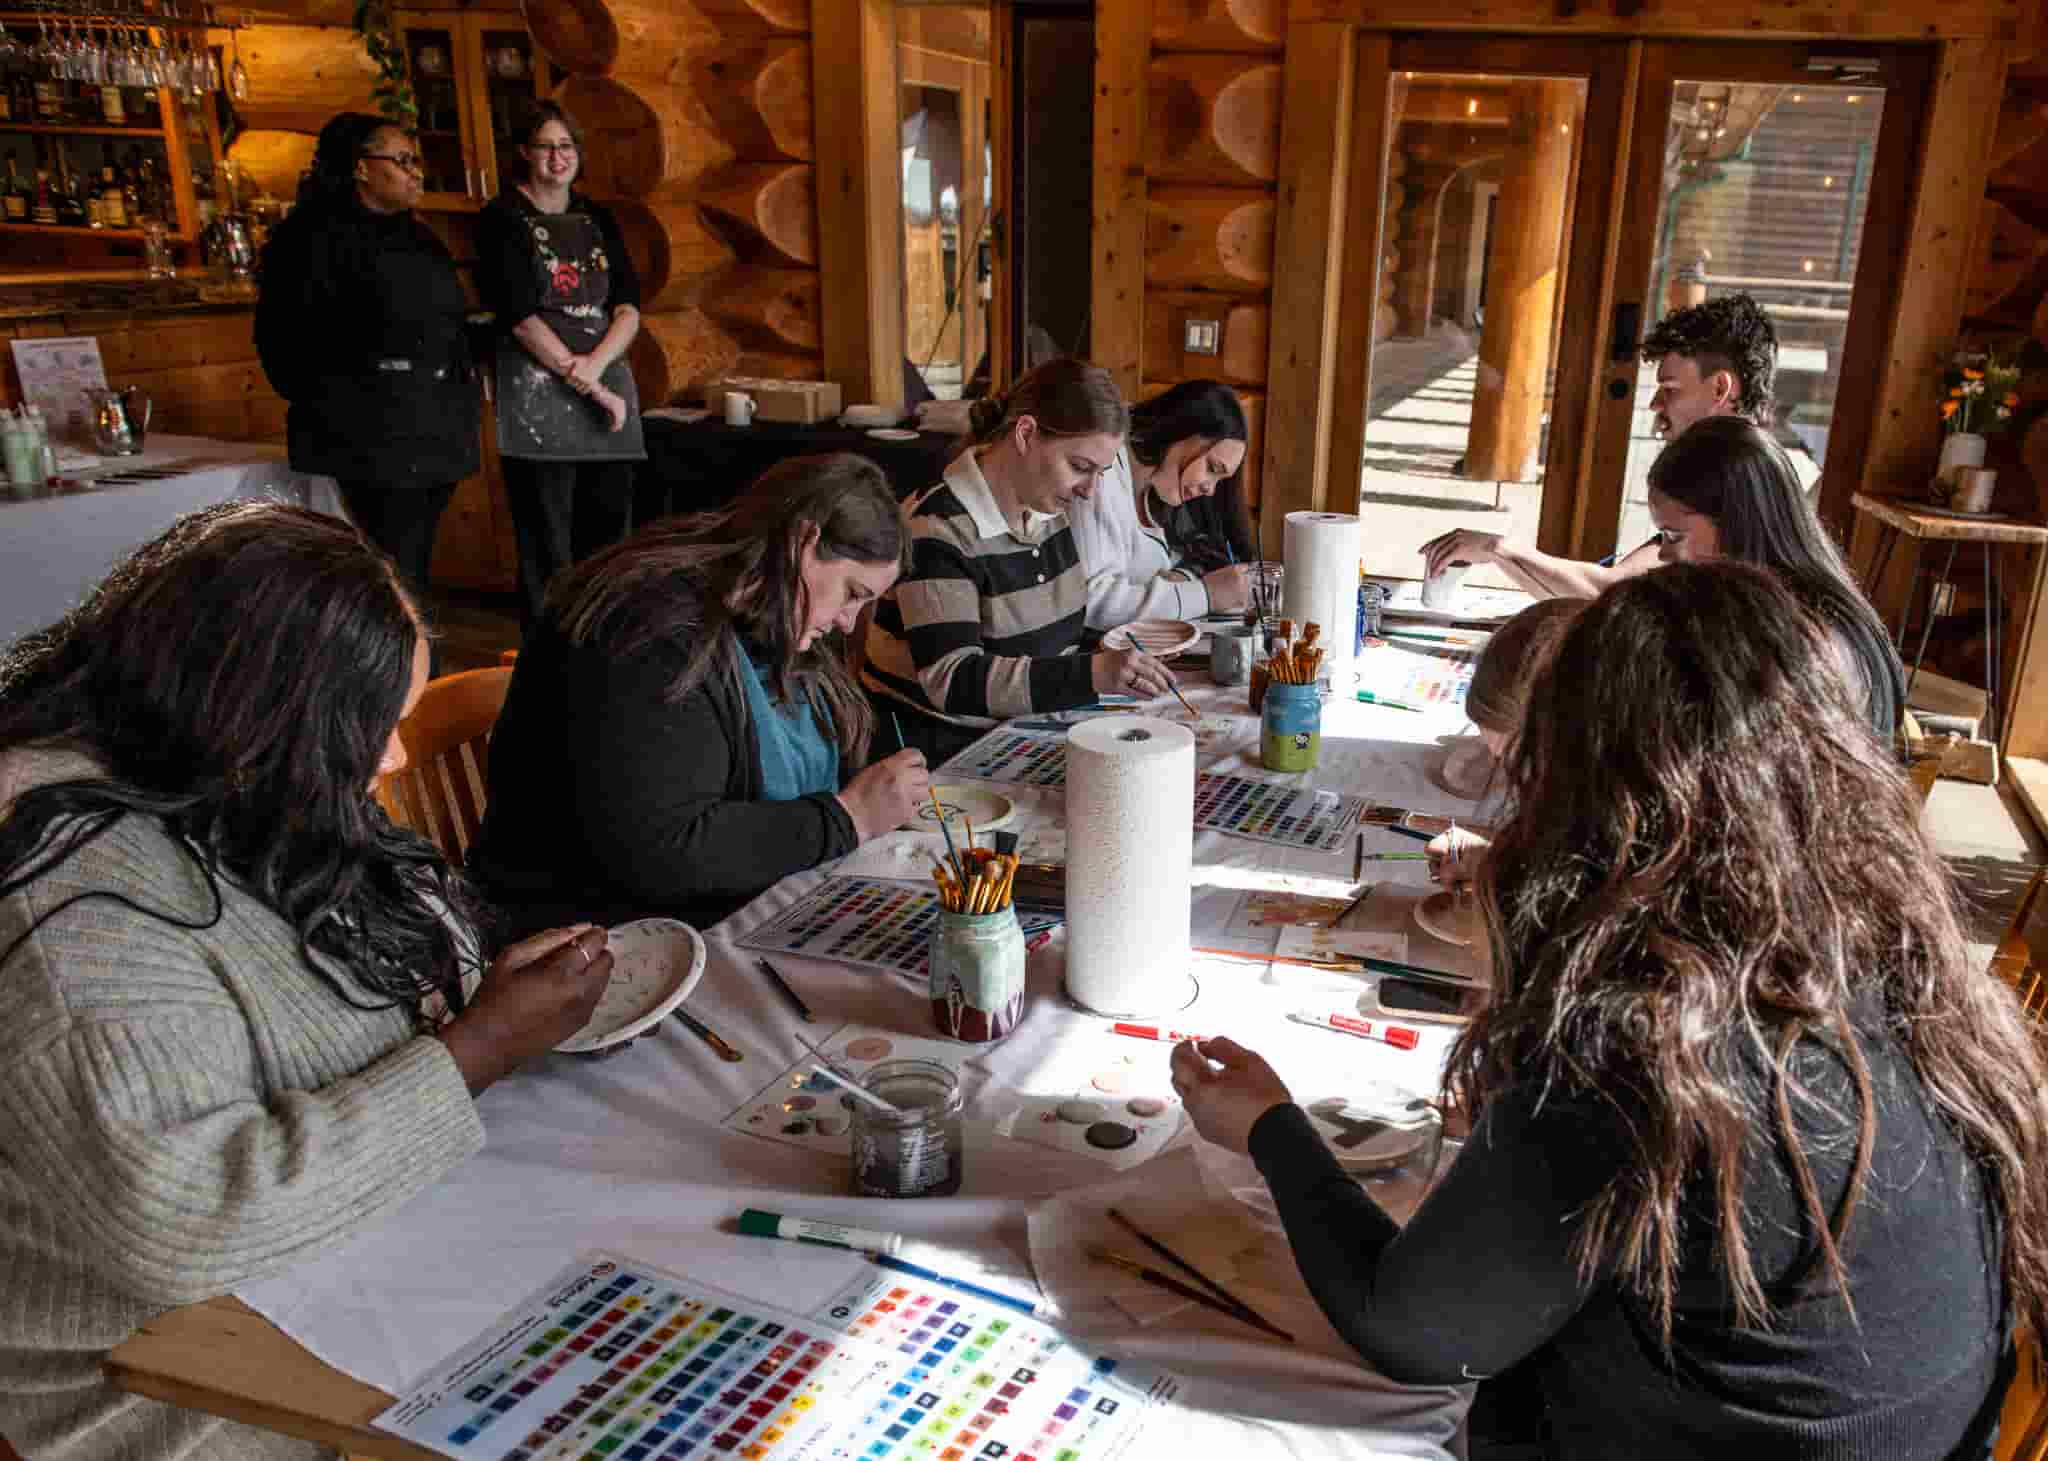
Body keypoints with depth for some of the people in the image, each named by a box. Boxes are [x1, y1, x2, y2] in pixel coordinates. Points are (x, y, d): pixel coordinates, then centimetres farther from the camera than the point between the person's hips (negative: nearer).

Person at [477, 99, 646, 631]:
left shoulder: (599, 219, 16)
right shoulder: (502, 218, 2)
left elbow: (629, 307, 6)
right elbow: (520, 314, -8)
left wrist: (596, 364, -12)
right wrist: (585, 384, -13)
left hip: (607, 384, 5)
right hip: (538, 393, -5)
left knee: (608, 533, 4)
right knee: (547, 548, -5)